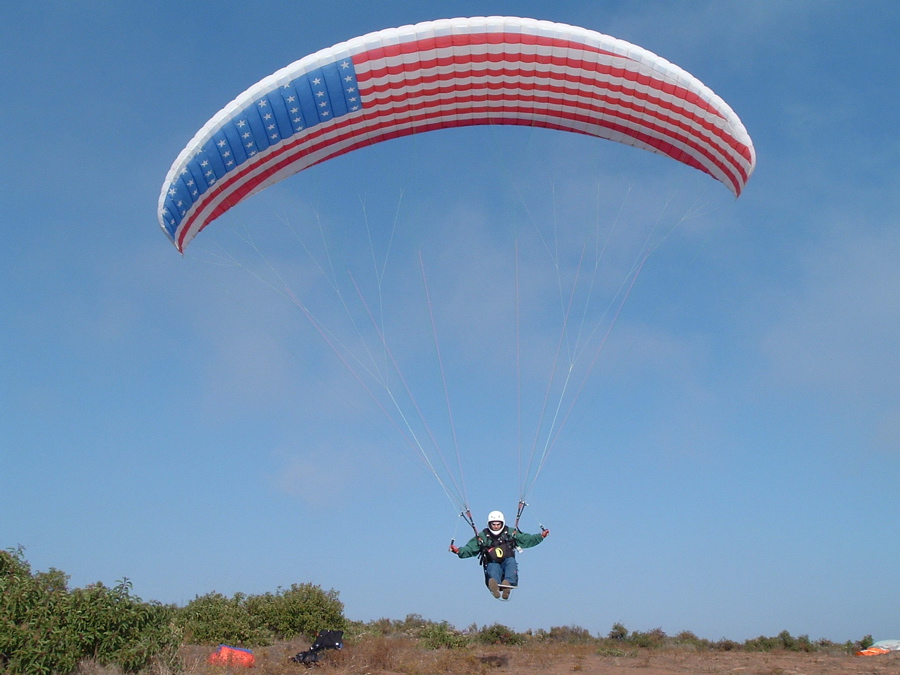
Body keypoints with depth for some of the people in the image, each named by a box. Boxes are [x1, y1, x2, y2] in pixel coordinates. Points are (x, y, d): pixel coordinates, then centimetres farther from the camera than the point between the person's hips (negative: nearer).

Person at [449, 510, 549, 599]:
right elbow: (469, 549, 6)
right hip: (492, 564, -2)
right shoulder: (482, 536, 9)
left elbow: (527, 540, 14)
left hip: (507, 563, 2)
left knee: (511, 561, -32)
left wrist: (541, 536, 2)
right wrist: (458, 550, -12)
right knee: (493, 568, -36)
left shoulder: (511, 533, 13)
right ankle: (494, 585, -70)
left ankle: (508, 583, -58)